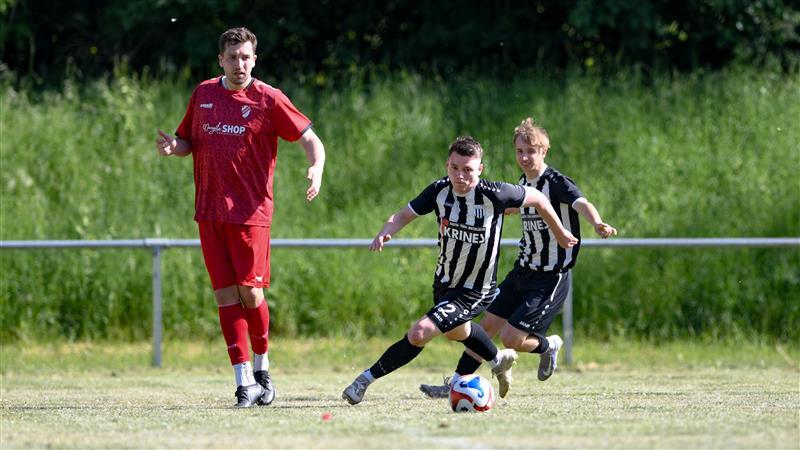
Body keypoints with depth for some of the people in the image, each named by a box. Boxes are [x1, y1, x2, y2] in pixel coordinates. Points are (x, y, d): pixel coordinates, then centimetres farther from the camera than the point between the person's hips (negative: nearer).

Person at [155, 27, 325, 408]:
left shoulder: (269, 99, -2)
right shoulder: (203, 94, 11)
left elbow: (310, 139, -2)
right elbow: (189, 141, 22)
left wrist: (316, 170, -22)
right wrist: (173, 146, -2)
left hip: (250, 210, -4)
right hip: (209, 212, 4)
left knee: (250, 293, -7)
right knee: (226, 295, -1)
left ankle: (261, 370, 15)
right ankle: (245, 383, 1)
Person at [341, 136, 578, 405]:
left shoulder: (494, 194, -25)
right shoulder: (439, 190, -14)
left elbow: (537, 198, -9)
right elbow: (403, 215, -6)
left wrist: (560, 235, 4)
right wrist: (385, 233, -29)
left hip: (474, 292, -6)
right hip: (444, 282, 6)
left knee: (419, 333, -22)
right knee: (458, 332, 35)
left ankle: (367, 378, -9)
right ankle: (498, 359, 64)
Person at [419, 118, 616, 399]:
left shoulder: (557, 183, -18)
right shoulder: (524, 182, 7)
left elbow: (581, 204, -39)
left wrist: (597, 224, -61)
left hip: (551, 279, -8)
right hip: (523, 271, 8)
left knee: (511, 338, -12)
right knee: (487, 325, 8)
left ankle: (548, 346, 19)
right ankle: (457, 383, 18)